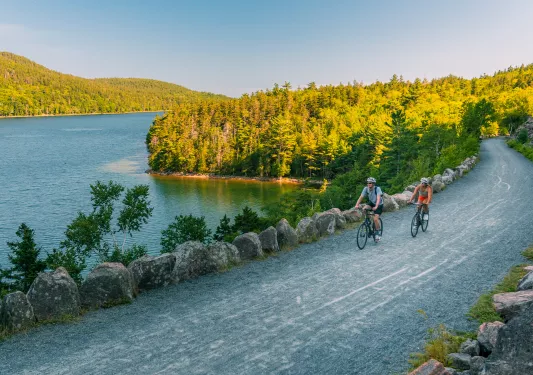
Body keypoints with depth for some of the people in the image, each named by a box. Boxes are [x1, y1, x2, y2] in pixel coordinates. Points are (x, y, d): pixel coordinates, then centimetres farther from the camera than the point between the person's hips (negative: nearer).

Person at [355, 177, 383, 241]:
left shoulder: (377, 188, -28)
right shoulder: (366, 188, -17)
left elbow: (378, 198, -39)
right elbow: (361, 197, -22)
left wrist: (376, 207, -54)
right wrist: (357, 205, -37)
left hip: (379, 204, -5)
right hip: (371, 203, 5)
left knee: (375, 219, -19)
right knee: (364, 209, -25)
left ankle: (378, 233, 0)